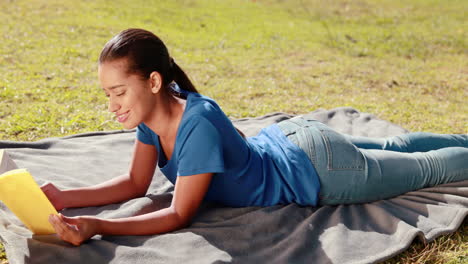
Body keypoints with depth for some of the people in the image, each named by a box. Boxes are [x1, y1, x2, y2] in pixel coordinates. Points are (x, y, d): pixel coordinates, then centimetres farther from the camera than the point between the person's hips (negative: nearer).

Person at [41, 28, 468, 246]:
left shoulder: (198, 123, -39)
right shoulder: (153, 110, -15)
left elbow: (180, 215, -34)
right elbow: (136, 184, -8)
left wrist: (96, 227, -43)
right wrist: (65, 198, -20)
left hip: (315, 167, -7)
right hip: (284, 138, 7)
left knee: (426, 169, 16)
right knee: (390, 149, 31)